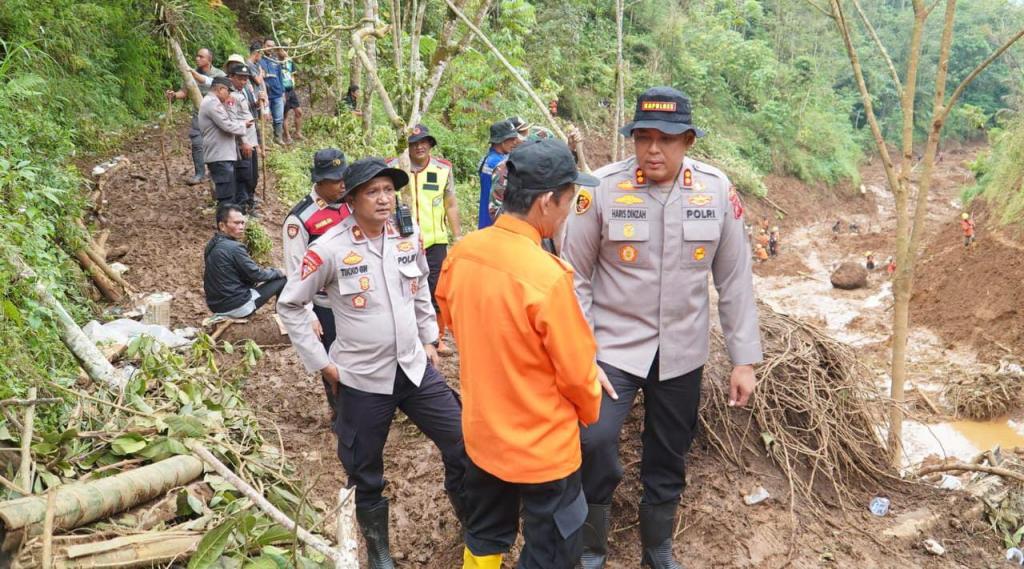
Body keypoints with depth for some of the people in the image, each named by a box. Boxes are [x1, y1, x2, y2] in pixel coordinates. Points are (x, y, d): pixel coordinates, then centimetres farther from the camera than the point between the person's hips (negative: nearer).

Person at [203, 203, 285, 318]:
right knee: (282, 280, 1)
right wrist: (278, 272, 4)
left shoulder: (212, 245, 5)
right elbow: (256, 274, -13)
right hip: (237, 307, -9)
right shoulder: (234, 248, -21)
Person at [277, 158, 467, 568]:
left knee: (463, 445, 6)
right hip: (362, 379, -4)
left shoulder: (408, 237, -2)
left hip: (415, 368, 4)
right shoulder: (330, 250, -16)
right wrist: (320, 362, -7)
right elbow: (289, 305, -6)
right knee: (365, 474, 12)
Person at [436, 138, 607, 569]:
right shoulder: (548, 276, -29)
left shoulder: (462, 252, -9)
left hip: (481, 432, 7)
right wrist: (591, 411, 3)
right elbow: (577, 374, -18)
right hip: (542, 447, -6)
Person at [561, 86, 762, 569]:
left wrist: (744, 358, 1)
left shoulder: (717, 190, -6)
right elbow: (575, 276, -8)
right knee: (594, 443, -16)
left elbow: (735, 279, 1)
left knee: (669, 460, 16)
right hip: (613, 346, -2)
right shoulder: (602, 188, -13)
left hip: (682, 352, 3)